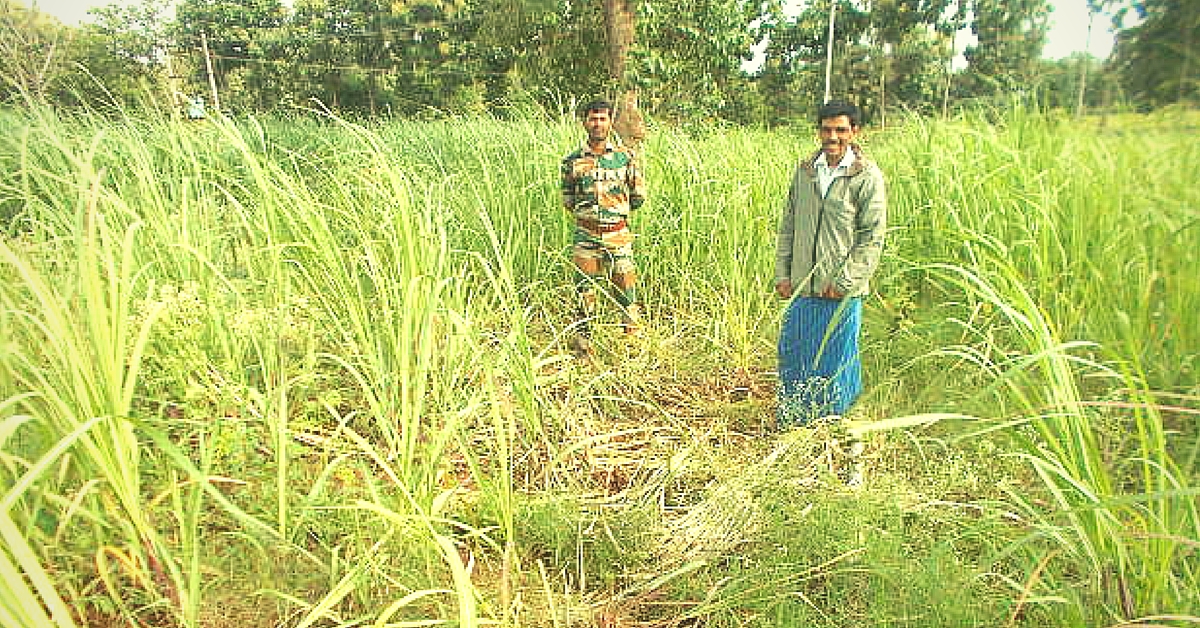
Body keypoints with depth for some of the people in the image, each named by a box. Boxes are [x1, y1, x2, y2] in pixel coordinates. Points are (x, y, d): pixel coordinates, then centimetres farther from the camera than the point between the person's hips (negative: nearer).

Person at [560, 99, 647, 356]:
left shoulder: (626, 156, 1)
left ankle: (633, 336, 19)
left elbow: (639, 195, 9)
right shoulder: (573, 161, 3)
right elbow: (567, 200, 14)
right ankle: (581, 338, 20)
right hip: (585, 235, 1)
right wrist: (586, 212, 9)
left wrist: (617, 210, 12)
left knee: (625, 284, 3)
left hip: (618, 234, 0)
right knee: (584, 289, 5)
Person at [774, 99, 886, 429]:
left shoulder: (867, 176, -6)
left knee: (838, 357, 8)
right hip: (802, 286, 4)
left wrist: (844, 281, -13)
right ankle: (792, 418, 31)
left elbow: (873, 238, -7)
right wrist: (782, 273, 6)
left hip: (842, 291, -4)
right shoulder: (804, 170, 7)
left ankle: (835, 422, 28)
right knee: (792, 350, 11)